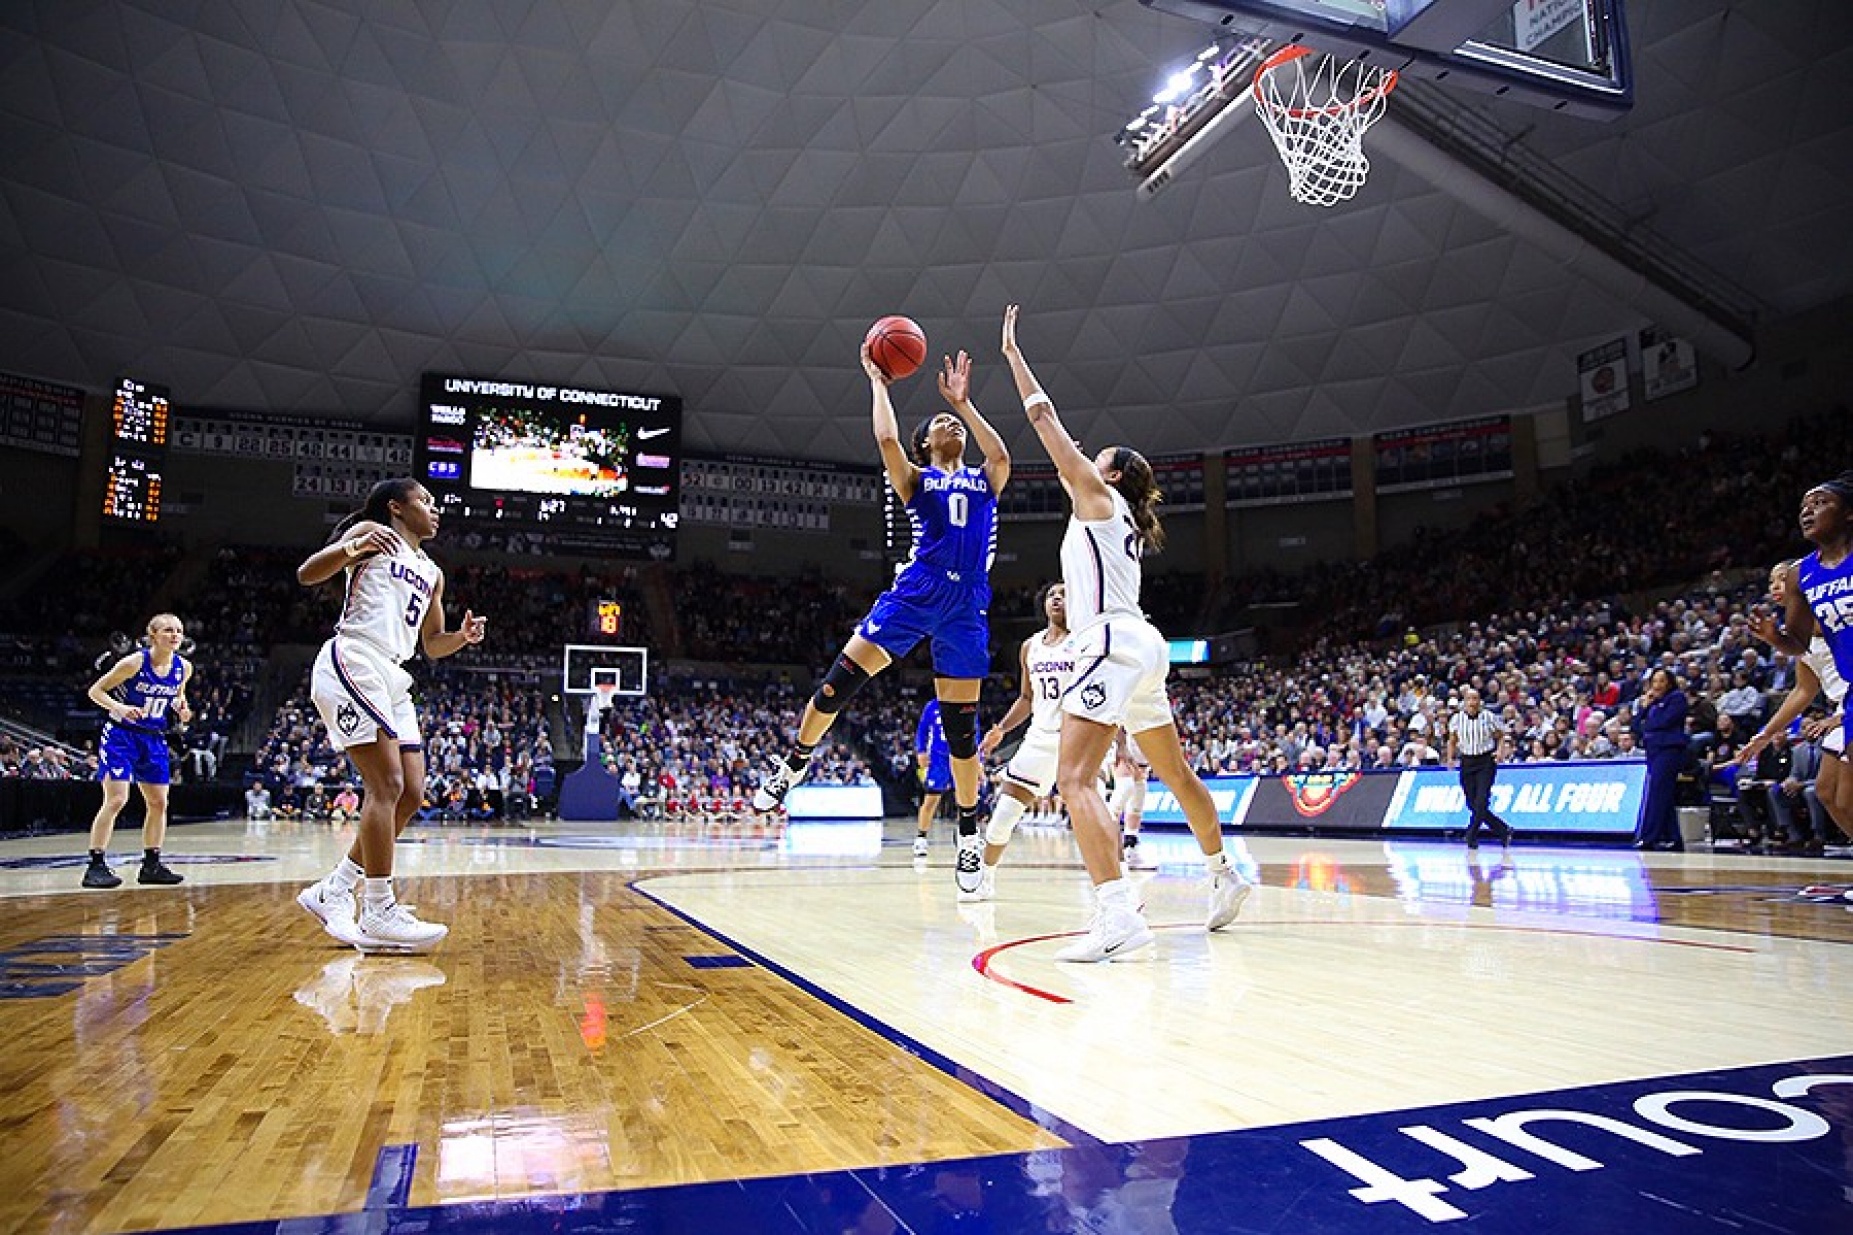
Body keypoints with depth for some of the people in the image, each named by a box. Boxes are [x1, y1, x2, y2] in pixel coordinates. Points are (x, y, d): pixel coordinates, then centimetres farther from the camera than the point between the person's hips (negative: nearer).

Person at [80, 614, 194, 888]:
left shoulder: (184, 667, -3)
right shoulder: (135, 662, -17)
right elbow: (95, 690, -10)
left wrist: (182, 710, -4)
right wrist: (119, 707, -27)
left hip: (154, 739, 6)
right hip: (120, 735, -6)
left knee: (159, 803, 4)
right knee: (116, 799, -14)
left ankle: (151, 865, 13)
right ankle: (96, 865, -7)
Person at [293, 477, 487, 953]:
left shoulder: (432, 572, 25)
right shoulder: (370, 533, 5)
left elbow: (432, 645, 27)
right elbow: (307, 574, -7)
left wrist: (463, 636, 6)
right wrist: (353, 547, -24)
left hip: (391, 681, 8)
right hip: (352, 664, -8)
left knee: (411, 796, 4)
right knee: (387, 786, -16)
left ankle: (333, 891, 16)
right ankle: (378, 913, -13)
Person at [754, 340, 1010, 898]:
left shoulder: (984, 481, 20)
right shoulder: (914, 478, 15)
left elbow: (1001, 455, -1)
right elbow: (886, 439, -1)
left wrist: (963, 401, 6)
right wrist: (877, 381, 11)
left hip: (966, 605, 1)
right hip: (915, 591, -1)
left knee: (961, 721, 2)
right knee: (841, 679, -9)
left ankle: (969, 834, 13)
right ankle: (794, 763, 14)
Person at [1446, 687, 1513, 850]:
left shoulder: (1489, 717, -3)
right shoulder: (1456, 719, 3)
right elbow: (1452, 741, 13)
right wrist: (1450, 757, -2)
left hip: (1486, 763, -3)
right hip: (1467, 763, 3)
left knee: (1481, 802, -13)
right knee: (1472, 805, 1)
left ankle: (1471, 837, -3)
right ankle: (1504, 830, 17)